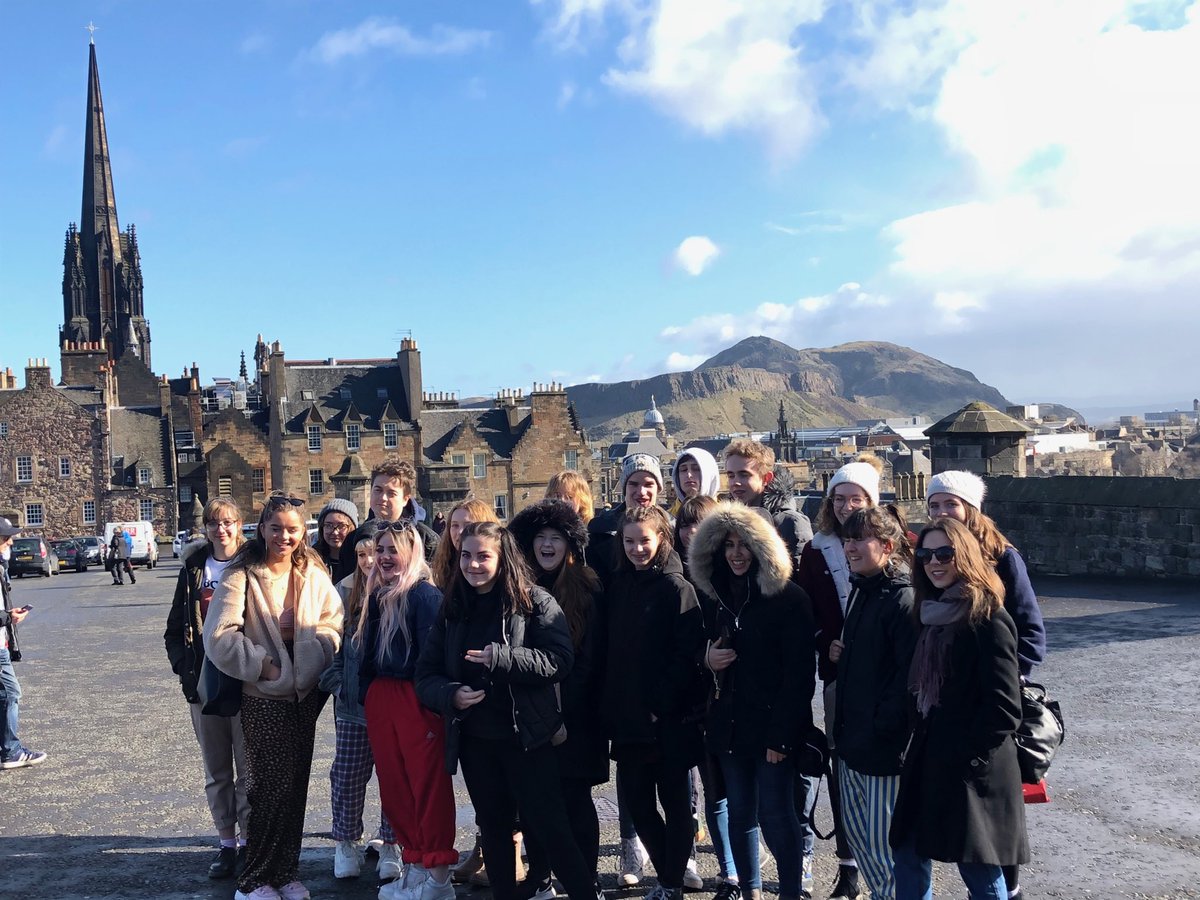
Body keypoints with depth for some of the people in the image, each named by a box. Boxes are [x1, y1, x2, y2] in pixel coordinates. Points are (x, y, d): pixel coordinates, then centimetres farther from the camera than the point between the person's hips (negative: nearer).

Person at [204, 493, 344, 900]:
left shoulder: (314, 574, 2)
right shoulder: (242, 575, -11)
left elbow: (334, 624, 2)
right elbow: (219, 637, -15)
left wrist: (311, 661, -13)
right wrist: (262, 665, -16)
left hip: (304, 696, 4)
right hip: (263, 698, -4)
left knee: (295, 788, 11)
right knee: (272, 788, -4)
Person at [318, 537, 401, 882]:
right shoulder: (345, 591, 4)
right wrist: (335, 681, 0)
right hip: (353, 704, 3)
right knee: (347, 775, 8)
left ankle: (390, 844, 23)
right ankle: (346, 842, 26)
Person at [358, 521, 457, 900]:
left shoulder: (425, 595, -9)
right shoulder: (377, 596, 14)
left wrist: (432, 699, -20)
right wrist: (366, 693, 12)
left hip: (416, 699, -8)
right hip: (380, 699, 8)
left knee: (429, 784, -3)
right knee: (393, 785, 11)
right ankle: (415, 865, 23)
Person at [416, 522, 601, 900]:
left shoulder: (534, 601, -6)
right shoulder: (452, 610, 8)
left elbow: (559, 659, -17)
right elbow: (426, 674, 6)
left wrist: (502, 658, -27)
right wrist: (449, 695, -15)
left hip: (527, 737, -5)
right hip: (474, 739, 5)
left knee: (550, 826, -2)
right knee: (493, 829, 16)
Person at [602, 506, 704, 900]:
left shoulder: (675, 586, -9)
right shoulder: (618, 584, 7)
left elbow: (687, 653, -14)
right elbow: (610, 647, 10)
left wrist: (661, 705, -17)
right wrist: (611, 704, 3)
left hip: (668, 717, -5)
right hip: (626, 715, 6)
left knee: (673, 798, 8)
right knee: (636, 798, 10)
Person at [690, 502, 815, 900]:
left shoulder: (788, 599, -9)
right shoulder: (714, 596, 9)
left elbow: (799, 671, -13)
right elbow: (703, 649, 21)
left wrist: (781, 732, -18)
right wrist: (707, 660, -4)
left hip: (772, 726, -5)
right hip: (728, 723, 6)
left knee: (775, 815, -3)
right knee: (740, 814, 12)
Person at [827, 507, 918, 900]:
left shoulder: (903, 598, -17)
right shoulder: (860, 591, 11)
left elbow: (911, 672, -22)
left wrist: (883, 725, -20)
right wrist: (839, 653, 8)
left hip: (885, 745, -9)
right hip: (851, 737, 9)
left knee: (884, 843, 0)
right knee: (855, 829, 18)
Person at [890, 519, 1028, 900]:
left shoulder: (988, 620, -14)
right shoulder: (932, 614, 10)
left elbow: (1004, 708, -18)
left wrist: (966, 755, -16)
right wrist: (921, 742, 9)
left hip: (973, 771, -8)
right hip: (928, 761, 8)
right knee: (909, 858, 12)